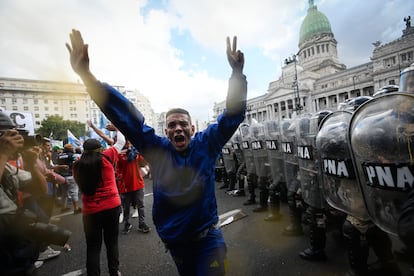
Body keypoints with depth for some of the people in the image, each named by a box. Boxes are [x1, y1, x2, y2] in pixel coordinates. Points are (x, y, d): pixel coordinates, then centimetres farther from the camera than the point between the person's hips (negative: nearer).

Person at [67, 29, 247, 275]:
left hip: (208, 236, -2)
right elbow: (125, 116, -12)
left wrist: (237, 72, -28)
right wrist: (86, 74, -16)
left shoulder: (206, 144, -10)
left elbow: (233, 114, -15)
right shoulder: (157, 149, -9)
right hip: (174, 240, 3)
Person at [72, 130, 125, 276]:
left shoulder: (78, 166, -3)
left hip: (90, 210, 1)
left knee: (93, 247, 12)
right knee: (112, 242, 16)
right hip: (112, 206, 0)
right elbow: (121, 141, 5)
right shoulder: (106, 158, -8)